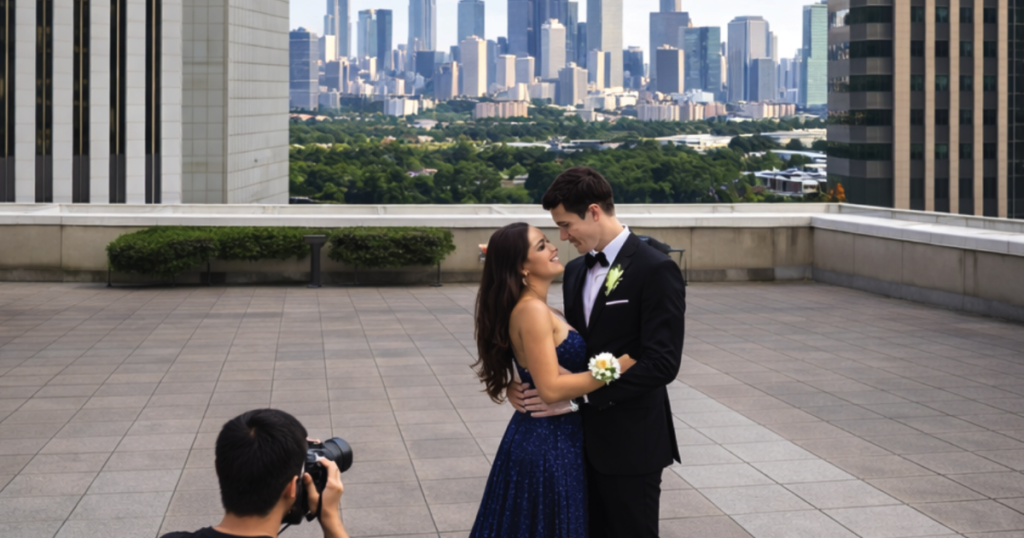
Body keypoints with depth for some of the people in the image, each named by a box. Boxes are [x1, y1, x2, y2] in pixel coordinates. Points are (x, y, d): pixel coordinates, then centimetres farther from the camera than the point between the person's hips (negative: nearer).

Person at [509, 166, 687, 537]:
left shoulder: (655, 270, -14)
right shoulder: (576, 271, 10)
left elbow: (662, 363, -20)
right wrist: (528, 382, -5)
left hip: (630, 444, -7)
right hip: (585, 438, 7)